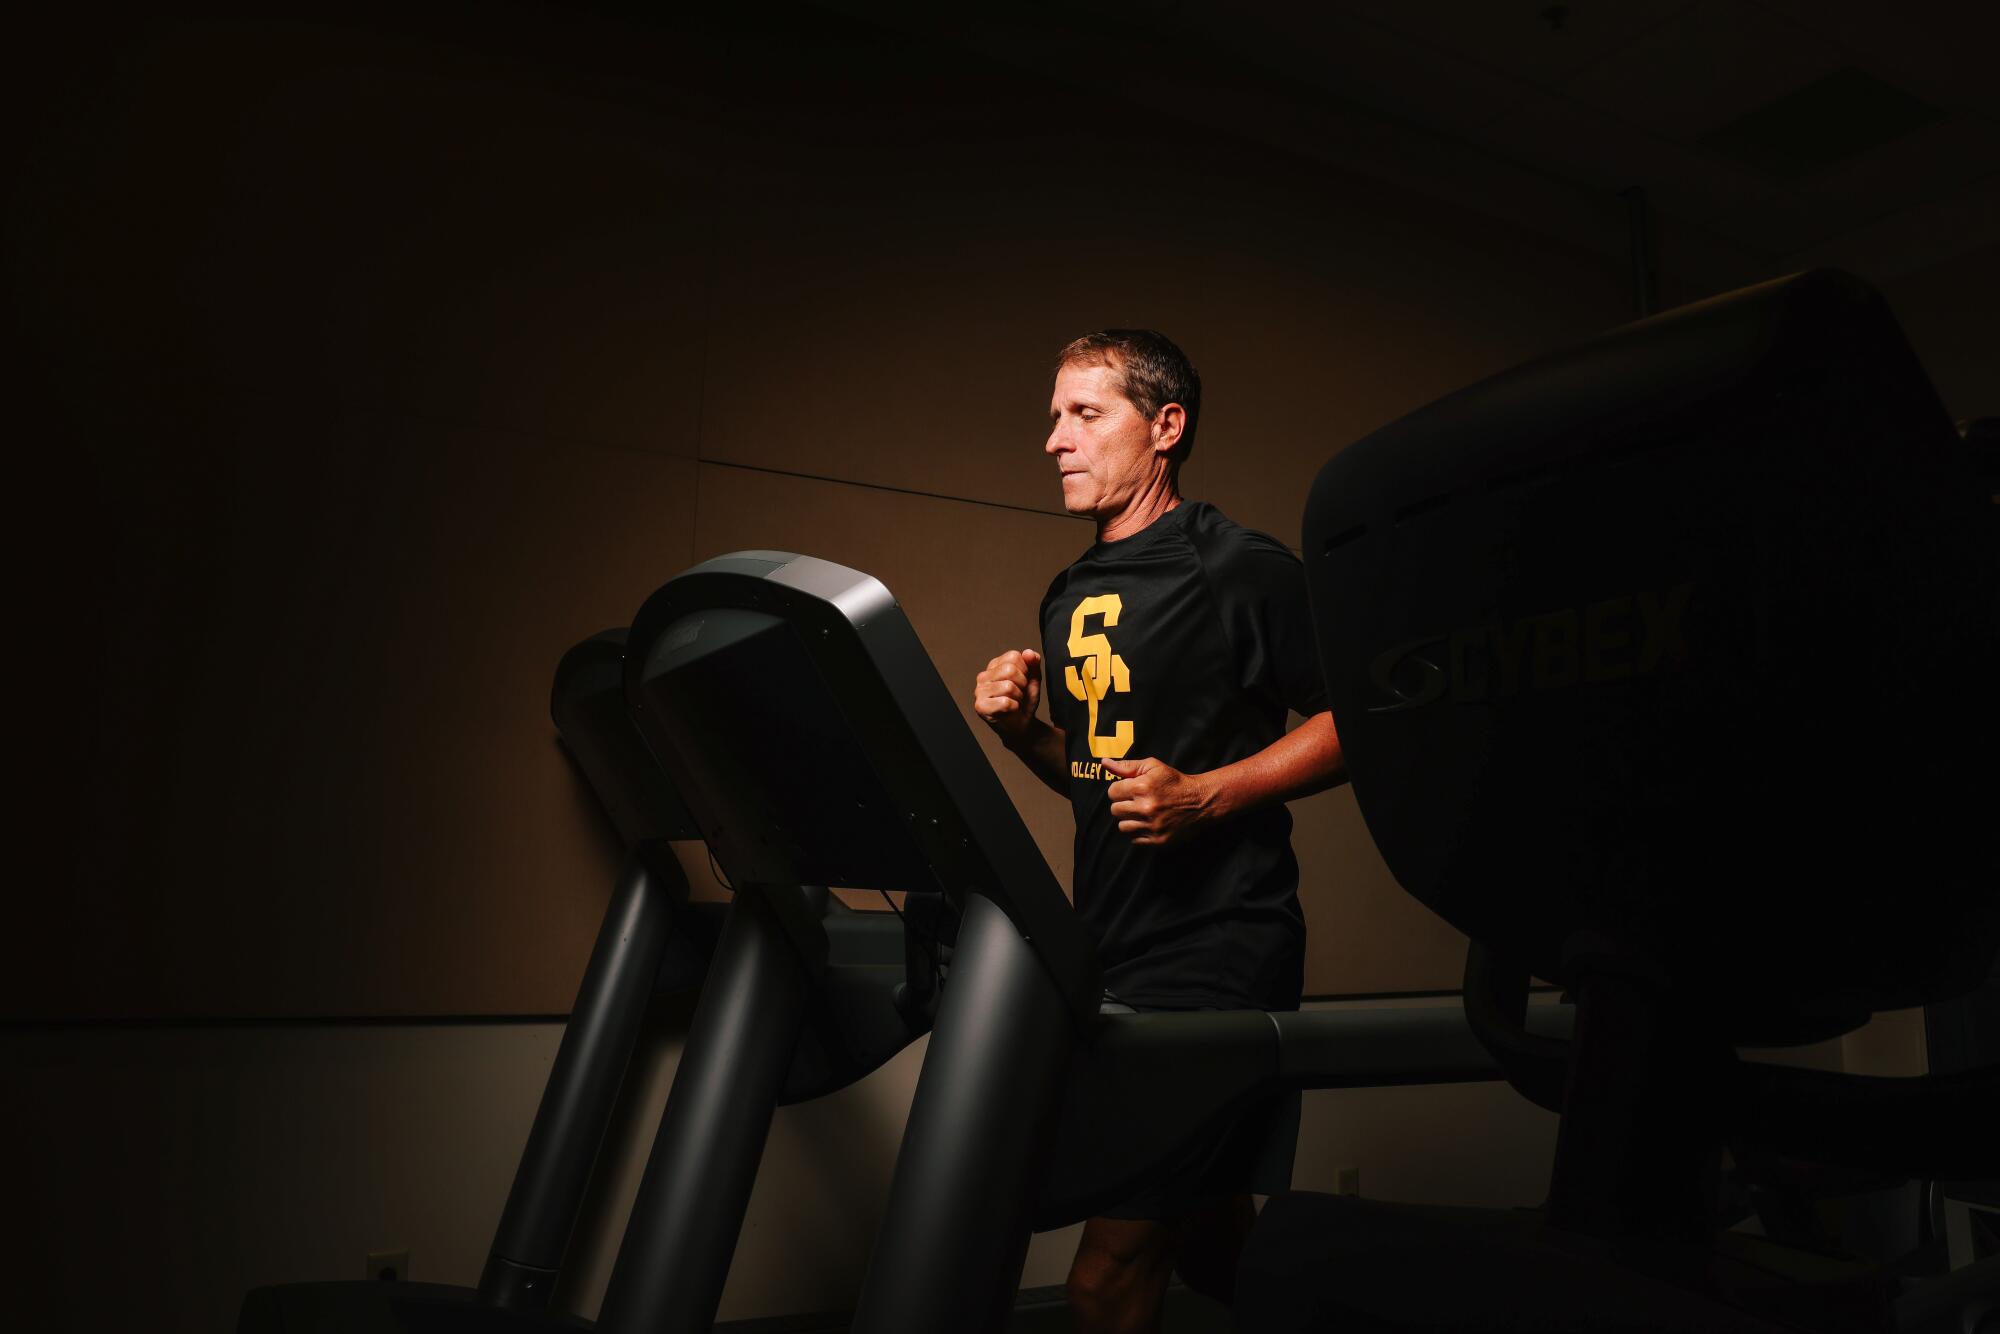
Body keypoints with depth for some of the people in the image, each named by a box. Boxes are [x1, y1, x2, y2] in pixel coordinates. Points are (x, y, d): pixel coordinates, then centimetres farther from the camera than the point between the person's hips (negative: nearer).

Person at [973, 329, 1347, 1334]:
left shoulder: (1241, 570, -9)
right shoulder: (1071, 599, 14)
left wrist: (1205, 795, -20)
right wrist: (1021, 728, 1)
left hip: (1218, 955, -8)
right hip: (1111, 950, 8)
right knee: (1208, 1236, 22)